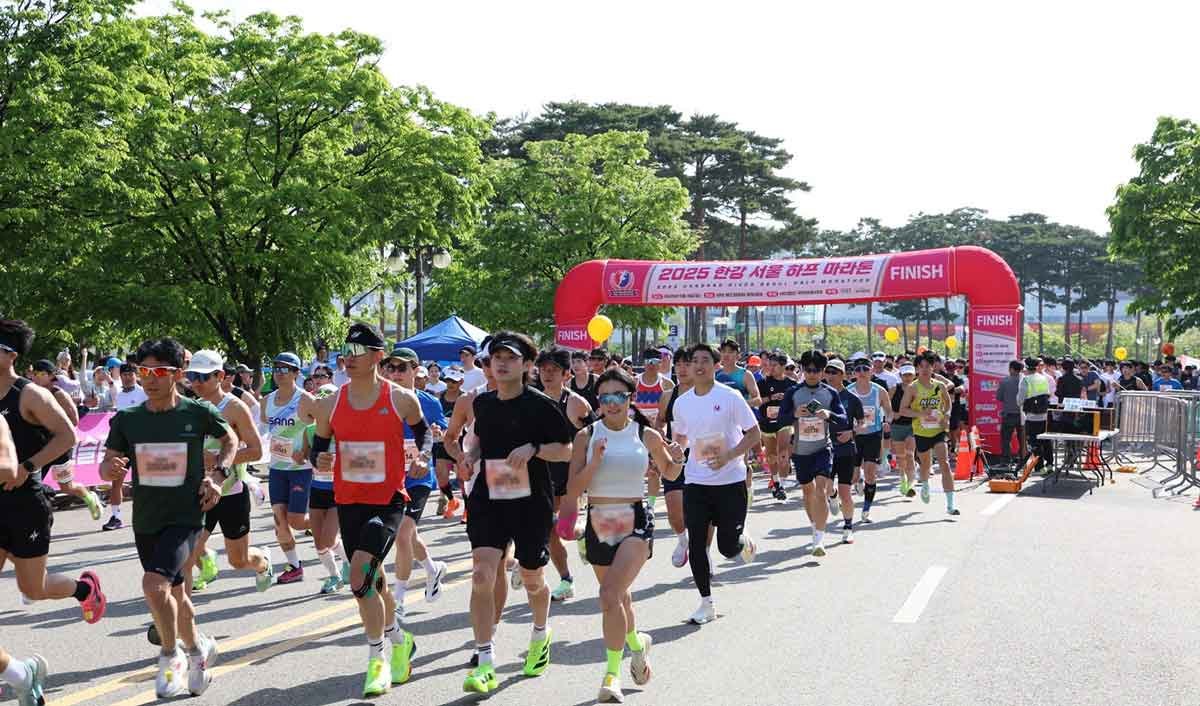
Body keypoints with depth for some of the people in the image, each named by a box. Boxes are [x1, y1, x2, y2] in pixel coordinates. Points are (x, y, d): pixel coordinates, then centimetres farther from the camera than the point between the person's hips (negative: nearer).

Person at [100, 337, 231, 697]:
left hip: (185, 517, -4)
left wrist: (217, 475, -4)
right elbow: (106, 467, 2)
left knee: (154, 583, -24)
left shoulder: (198, 413, -8)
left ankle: (172, 657, -1)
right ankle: (198, 649, 44)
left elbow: (231, 439, 10)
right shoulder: (126, 419, -2)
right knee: (174, 591, 19)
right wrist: (112, 468, -22)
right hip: (145, 521, 5)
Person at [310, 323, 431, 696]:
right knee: (372, 579, 15)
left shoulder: (402, 398, -7)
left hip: (388, 501, -4)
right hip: (348, 501, 5)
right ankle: (399, 639, 37)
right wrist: (319, 460, -13)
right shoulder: (330, 403, 0)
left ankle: (377, 658, -1)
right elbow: (318, 446, 10)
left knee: (360, 575, -19)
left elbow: (422, 430, 12)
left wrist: (422, 456, -7)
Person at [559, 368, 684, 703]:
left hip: (636, 521, -3)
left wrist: (677, 459, -6)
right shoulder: (586, 436, -2)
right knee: (617, 595, 20)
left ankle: (612, 674, -8)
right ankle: (637, 643, 49)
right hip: (599, 523, 3)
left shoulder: (646, 435, -1)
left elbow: (669, 473, 16)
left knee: (610, 595, -19)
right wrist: (594, 462, -20)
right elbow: (573, 490, -5)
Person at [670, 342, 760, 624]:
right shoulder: (681, 403, 5)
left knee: (728, 547, -2)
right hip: (695, 481, 4)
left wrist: (728, 456, -20)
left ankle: (744, 540, 35)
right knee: (696, 544, 0)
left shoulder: (730, 396, -8)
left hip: (730, 480, -3)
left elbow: (753, 434, -6)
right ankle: (706, 603, 15)